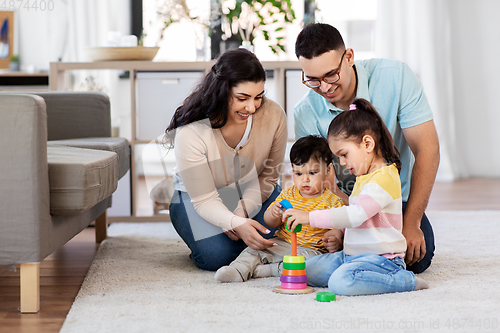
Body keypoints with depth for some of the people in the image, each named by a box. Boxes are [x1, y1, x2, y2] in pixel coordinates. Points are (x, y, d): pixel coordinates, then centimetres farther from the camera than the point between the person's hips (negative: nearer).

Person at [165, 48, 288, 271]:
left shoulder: (273, 115, -23)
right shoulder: (190, 133, -32)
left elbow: (268, 177, -8)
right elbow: (204, 200, -27)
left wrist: (243, 210, -25)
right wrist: (236, 223, -47)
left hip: (252, 194, 3)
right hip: (196, 197, -2)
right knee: (217, 255, -27)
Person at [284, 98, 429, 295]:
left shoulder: (383, 178, -19)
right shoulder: (366, 176, 16)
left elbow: (354, 215, -28)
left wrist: (310, 217, -27)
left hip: (380, 257, -10)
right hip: (354, 255, 10)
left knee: (340, 282, -33)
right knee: (307, 270, 7)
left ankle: (404, 281, -16)